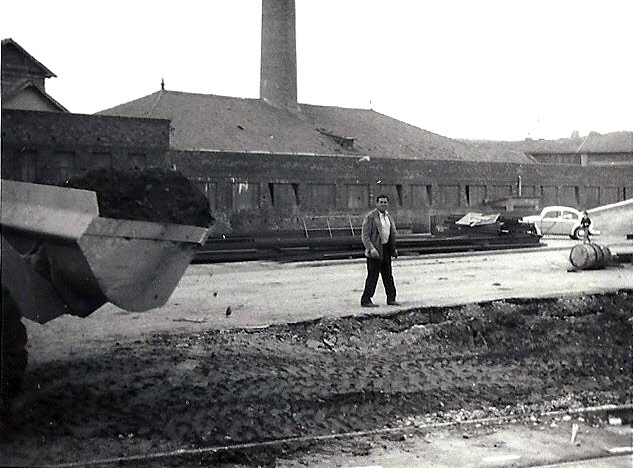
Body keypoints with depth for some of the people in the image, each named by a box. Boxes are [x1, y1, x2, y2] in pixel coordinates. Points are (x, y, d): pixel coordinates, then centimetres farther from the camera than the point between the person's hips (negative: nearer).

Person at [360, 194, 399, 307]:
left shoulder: (388, 216, 13)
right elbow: (365, 235, -14)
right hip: (375, 251, -7)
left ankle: (391, 299, 19)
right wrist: (371, 249, -23)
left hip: (386, 250, 7)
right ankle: (365, 300, 2)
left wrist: (394, 249, 16)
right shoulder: (370, 217, -11)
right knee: (372, 276, -5)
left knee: (388, 276, 11)